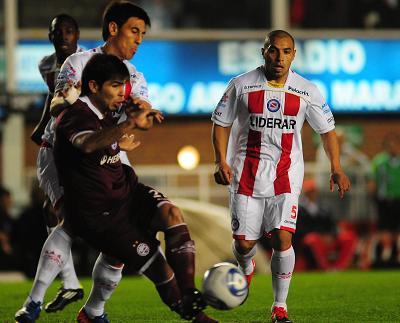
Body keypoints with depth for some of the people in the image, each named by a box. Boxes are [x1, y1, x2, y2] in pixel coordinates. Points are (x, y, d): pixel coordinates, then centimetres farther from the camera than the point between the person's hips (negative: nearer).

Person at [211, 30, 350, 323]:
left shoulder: (306, 90, 1)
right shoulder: (241, 85, -1)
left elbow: (326, 128, 8)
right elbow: (221, 123, 6)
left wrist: (336, 168, -2)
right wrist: (221, 162, -6)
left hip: (286, 173, 0)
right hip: (247, 174, 0)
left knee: (282, 238, -15)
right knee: (244, 241, 0)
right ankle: (246, 269, 40)